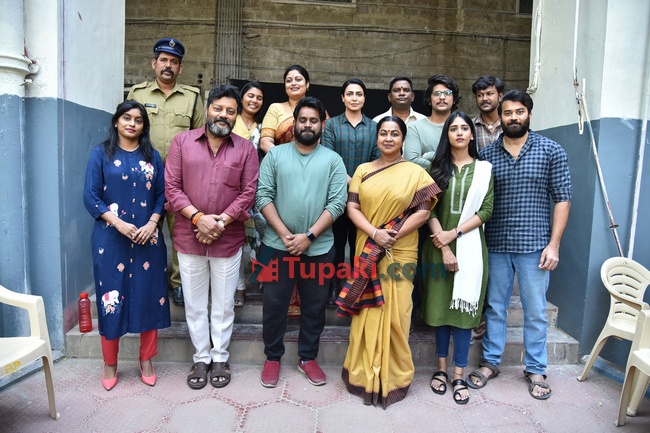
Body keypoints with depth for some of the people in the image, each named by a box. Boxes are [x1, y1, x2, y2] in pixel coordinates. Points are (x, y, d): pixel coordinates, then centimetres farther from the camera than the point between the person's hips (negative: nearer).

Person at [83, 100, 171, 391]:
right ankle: (110, 364, 21)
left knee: (149, 296, 5)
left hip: (147, 238, 2)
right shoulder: (101, 154, 4)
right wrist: (118, 222, -14)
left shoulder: (152, 156, 10)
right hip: (111, 238, -2)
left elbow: (162, 194, 6)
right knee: (111, 298, 3)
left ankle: (146, 359, 21)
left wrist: (152, 224, -10)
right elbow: (90, 196, -3)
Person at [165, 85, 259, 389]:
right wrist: (198, 218, -13)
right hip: (189, 237, 1)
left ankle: (220, 358, 28)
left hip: (228, 239, 0)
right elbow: (172, 187, -1)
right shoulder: (182, 141, 4)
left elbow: (248, 192, -3)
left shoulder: (245, 149, 3)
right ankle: (200, 358, 29)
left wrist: (221, 222, -13)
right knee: (194, 303, 12)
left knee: (223, 303, 11)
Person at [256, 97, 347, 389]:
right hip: (277, 246, 0)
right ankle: (272, 358, 29)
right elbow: (263, 196, -3)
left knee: (314, 307, 12)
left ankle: (308, 358, 31)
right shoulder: (275, 155, 3)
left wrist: (309, 236, -14)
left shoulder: (333, 160, 2)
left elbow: (337, 203, -6)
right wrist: (284, 234, -13)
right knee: (274, 305, 9)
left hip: (319, 248, 1)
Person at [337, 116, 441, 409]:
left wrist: (394, 236, -14)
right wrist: (375, 233, -15)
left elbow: (424, 210, -4)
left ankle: (393, 377, 22)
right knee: (367, 313, 7)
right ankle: (365, 374, 24)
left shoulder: (415, 172, 4)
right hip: (367, 253, 2)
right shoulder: (363, 170, 9)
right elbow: (352, 207, 1)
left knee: (395, 314, 4)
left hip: (400, 255, -1)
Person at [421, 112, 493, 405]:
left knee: (464, 306, 3)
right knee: (440, 304, 6)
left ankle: (459, 375, 13)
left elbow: (486, 210, -1)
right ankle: (441, 368, 21)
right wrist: (444, 247, -11)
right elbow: (429, 210, -3)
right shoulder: (437, 167, 5)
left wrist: (454, 233, -12)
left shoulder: (484, 169, 6)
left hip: (470, 247, 0)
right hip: (439, 247, 0)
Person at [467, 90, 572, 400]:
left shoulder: (551, 151, 0)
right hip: (496, 246, 2)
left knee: (535, 311, 9)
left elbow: (562, 199, -1)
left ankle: (535, 370, 27)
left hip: (534, 246, -1)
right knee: (495, 307, 12)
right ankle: (490, 362, 28)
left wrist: (554, 244, -7)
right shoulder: (487, 154, 3)